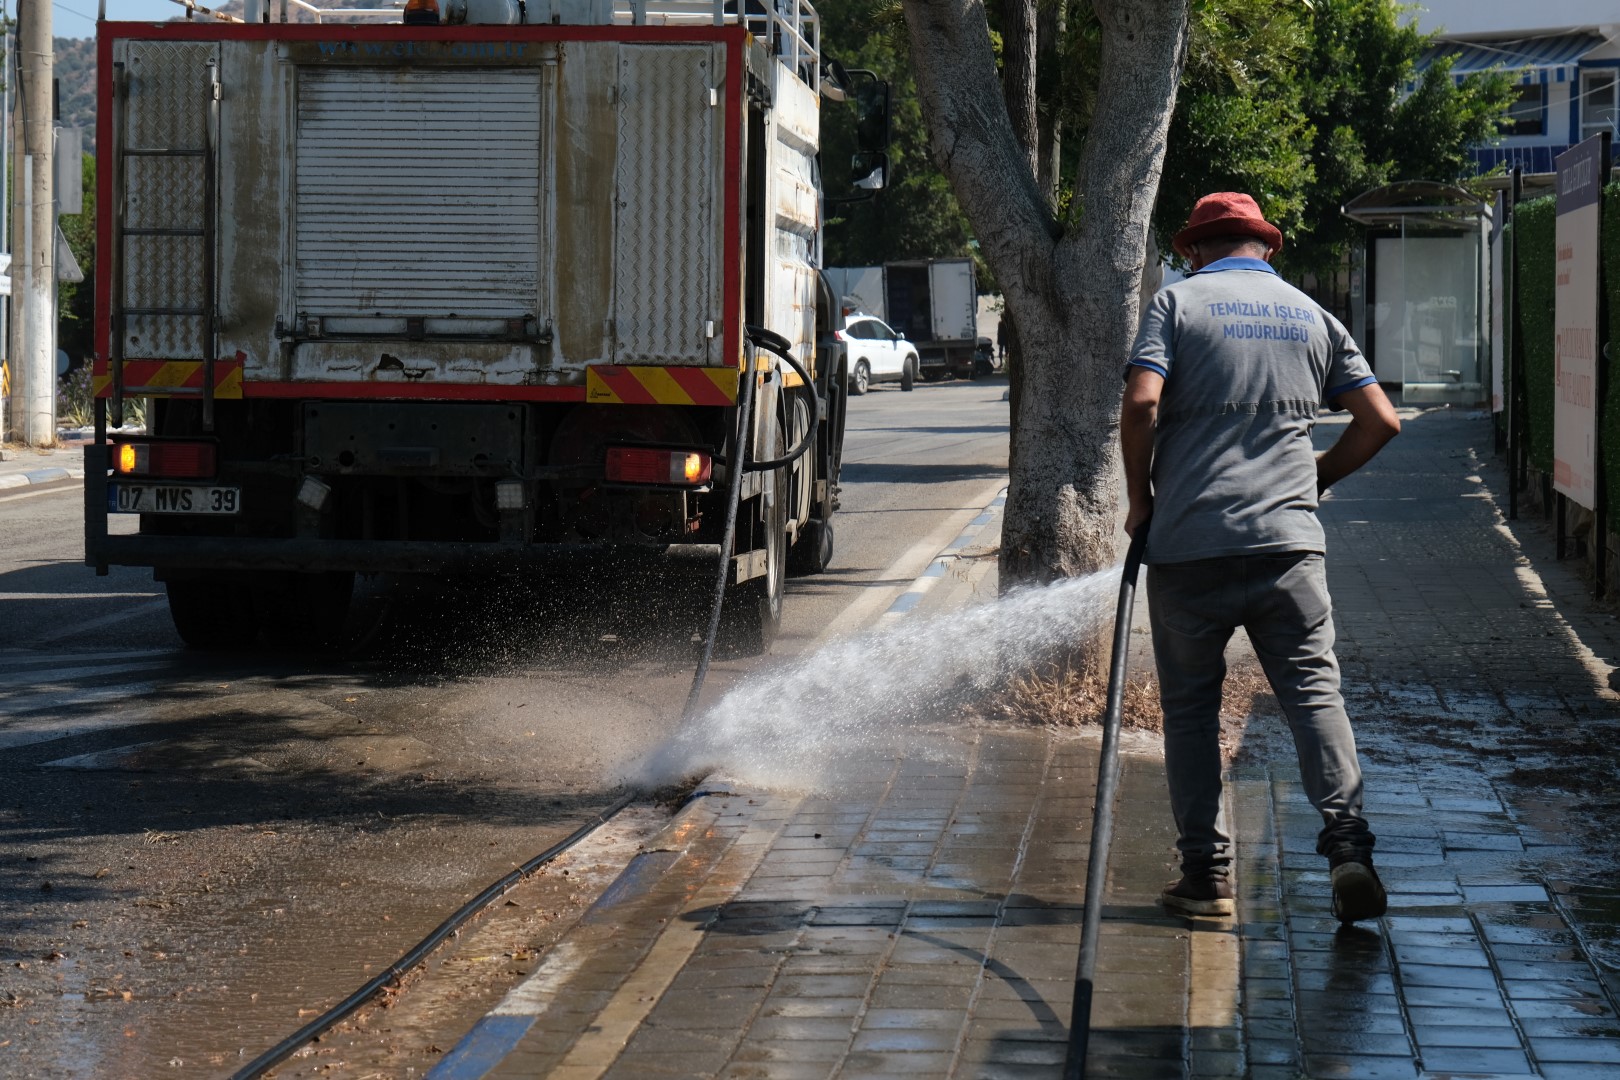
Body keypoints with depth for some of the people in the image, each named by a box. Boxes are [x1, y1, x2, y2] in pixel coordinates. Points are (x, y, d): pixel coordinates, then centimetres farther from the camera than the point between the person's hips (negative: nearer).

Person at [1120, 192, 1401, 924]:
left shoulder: (1179, 301, 2)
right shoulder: (1310, 316, 13)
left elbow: (1141, 402, -11)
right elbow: (1381, 420, 10)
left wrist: (1140, 499, 2)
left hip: (1188, 545, -2)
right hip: (1288, 541, 2)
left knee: (1190, 707, 8)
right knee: (1314, 692, 3)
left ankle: (1207, 873, 8)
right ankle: (1346, 843, -15)